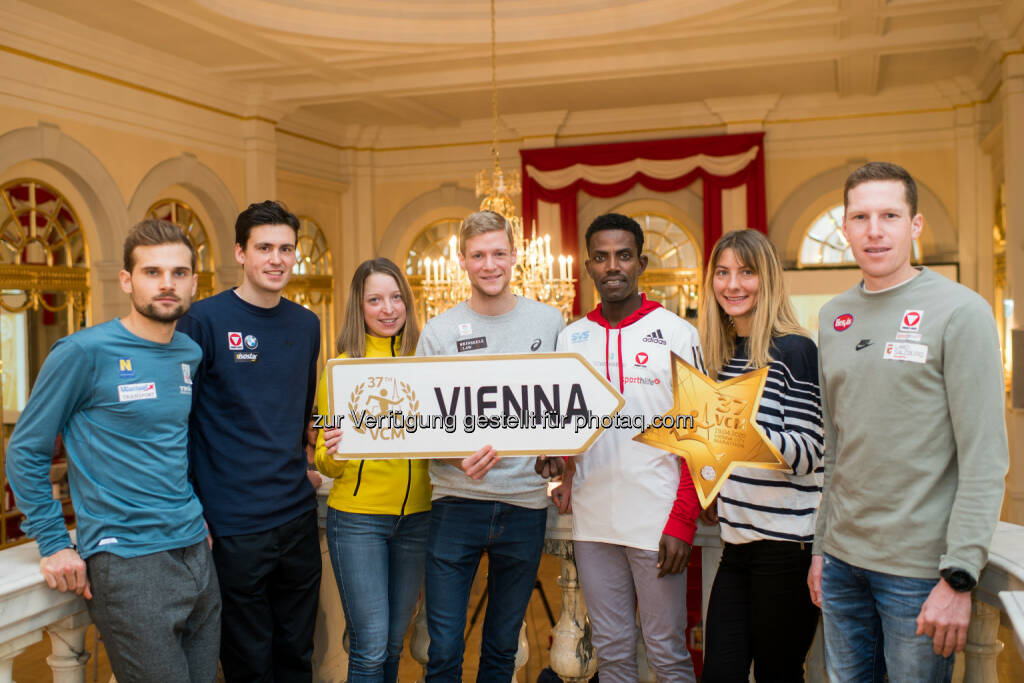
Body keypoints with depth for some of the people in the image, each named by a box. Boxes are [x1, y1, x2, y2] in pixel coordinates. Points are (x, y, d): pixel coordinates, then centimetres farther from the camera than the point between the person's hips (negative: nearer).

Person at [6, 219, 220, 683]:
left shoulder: (190, 354, 7)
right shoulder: (85, 352, -11)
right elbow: (25, 452, -5)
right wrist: (54, 544, -7)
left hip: (195, 552, 6)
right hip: (127, 563, -6)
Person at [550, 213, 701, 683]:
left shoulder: (675, 333, -3)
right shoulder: (570, 338, 8)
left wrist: (682, 521, -11)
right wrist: (567, 476, -2)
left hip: (657, 521, -3)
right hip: (593, 521, 4)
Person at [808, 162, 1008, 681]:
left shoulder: (960, 312, -9)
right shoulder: (833, 316, 8)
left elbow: (985, 457, -13)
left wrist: (960, 577, -17)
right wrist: (821, 545, 12)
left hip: (919, 568, -5)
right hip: (842, 559, 5)